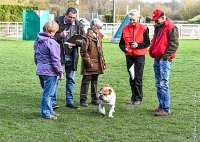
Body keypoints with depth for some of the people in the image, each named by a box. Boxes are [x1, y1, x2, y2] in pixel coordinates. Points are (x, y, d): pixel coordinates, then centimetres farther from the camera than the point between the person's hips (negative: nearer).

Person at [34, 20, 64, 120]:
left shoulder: (37, 41, 9)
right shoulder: (51, 42, -18)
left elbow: (36, 57, 19)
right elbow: (55, 60, -16)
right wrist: (60, 72, -9)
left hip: (40, 70, 9)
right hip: (50, 72, -9)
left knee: (46, 92, 20)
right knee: (48, 93, 1)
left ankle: (49, 111, 29)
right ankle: (46, 113, 8)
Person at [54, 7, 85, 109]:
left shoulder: (78, 25, 4)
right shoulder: (57, 22, -6)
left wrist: (80, 42, -12)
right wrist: (60, 35, -22)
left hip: (72, 56, 4)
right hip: (58, 54, -4)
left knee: (70, 79, 10)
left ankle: (69, 101, 20)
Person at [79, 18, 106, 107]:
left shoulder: (99, 36, 13)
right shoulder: (88, 37, -13)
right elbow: (83, 51, -16)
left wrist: (103, 62, 16)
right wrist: (89, 62, -18)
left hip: (97, 64, 8)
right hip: (90, 64, -8)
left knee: (95, 81, 15)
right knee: (86, 81, -1)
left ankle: (94, 99, 24)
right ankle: (83, 100, 5)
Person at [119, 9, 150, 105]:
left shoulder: (143, 29, -3)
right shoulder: (125, 29, 6)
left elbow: (147, 43, -2)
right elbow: (121, 43, 9)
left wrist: (138, 45, -18)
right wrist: (125, 48, -11)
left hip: (139, 56, -4)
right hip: (129, 56, 4)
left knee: (138, 78, -5)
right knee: (131, 77, 9)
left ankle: (138, 98, 3)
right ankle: (133, 97, 18)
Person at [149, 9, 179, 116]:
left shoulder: (171, 28, -10)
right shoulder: (158, 28, 18)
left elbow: (174, 45, -16)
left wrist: (165, 56, -17)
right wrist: (152, 53, 15)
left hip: (164, 60, -9)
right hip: (157, 59, 9)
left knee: (163, 85, -10)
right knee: (158, 85, 12)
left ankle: (166, 109, -6)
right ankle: (161, 106, 21)